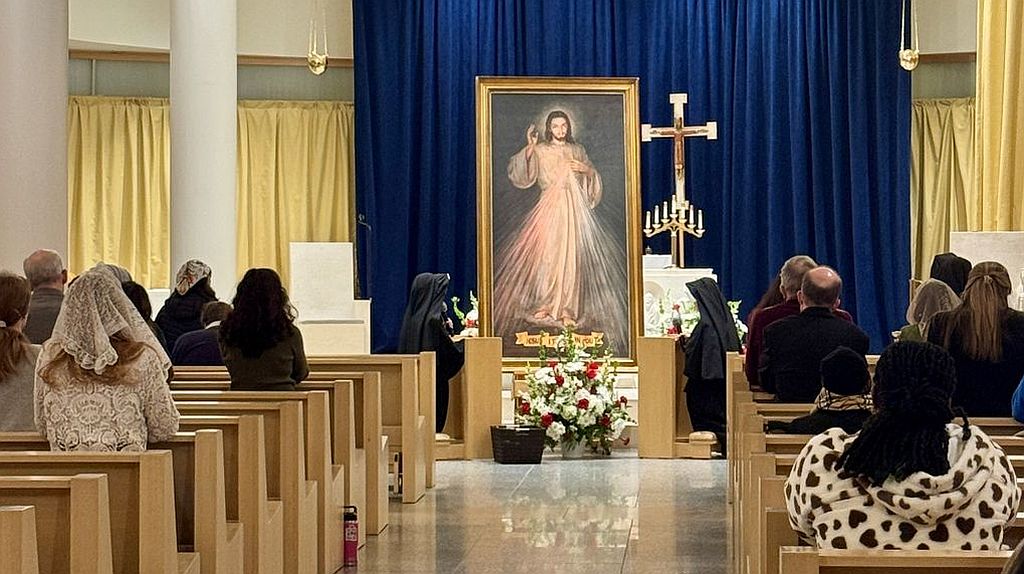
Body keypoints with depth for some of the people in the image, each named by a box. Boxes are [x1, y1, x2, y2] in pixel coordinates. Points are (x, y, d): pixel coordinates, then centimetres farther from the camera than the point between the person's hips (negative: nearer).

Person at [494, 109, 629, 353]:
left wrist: (586, 169, -3)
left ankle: (569, 307, 0)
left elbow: (594, 178, 19)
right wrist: (529, 147, -16)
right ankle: (545, 304, -1)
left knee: (574, 257, -4)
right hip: (550, 207, -2)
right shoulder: (540, 151, 6)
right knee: (546, 256, -9)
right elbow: (520, 174, -5)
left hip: (576, 208, 2)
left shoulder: (577, 150, 15)